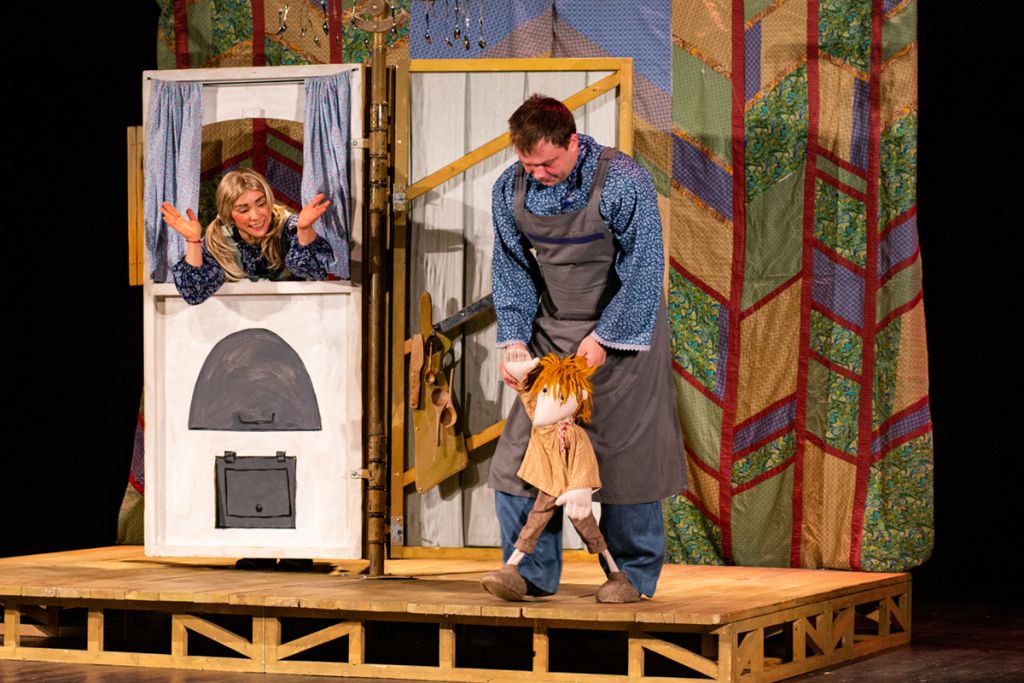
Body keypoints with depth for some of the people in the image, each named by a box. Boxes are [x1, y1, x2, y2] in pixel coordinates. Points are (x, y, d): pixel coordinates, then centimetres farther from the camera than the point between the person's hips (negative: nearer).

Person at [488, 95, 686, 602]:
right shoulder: (510, 190, -5)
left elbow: (643, 271, -17)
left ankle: (634, 574, 8)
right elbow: (511, 270, 3)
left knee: (625, 450, -3)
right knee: (524, 447, -1)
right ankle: (531, 573, 7)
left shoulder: (623, 183, -20)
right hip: (551, 331, 5)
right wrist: (514, 339, -8)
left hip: (622, 330, -5)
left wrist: (603, 338, -19)